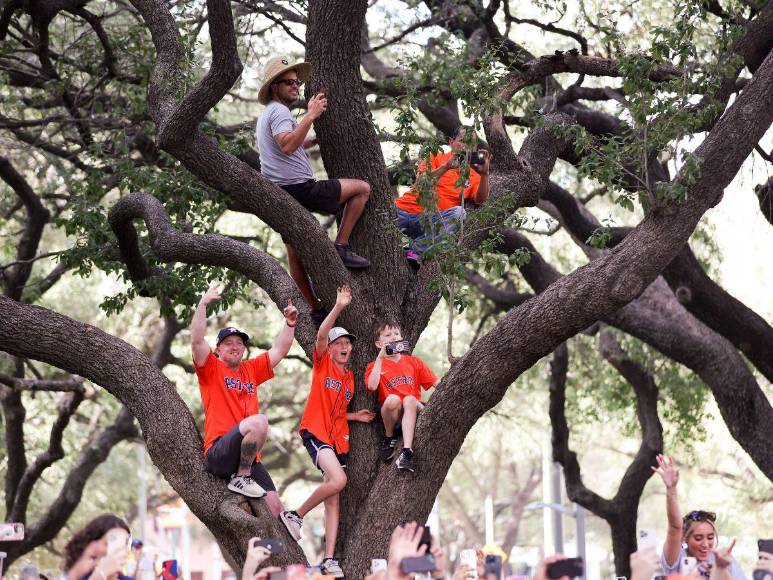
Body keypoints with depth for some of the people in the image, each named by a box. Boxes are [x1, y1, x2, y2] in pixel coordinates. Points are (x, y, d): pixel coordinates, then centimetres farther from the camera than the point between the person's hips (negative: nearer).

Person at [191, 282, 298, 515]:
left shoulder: (251, 370, 22)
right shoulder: (211, 369, 7)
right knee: (259, 420, -34)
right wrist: (203, 304, -14)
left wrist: (289, 324, 13)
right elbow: (197, 340, -8)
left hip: (248, 458, 6)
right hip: (218, 452, -6)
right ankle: (241, 479, -22)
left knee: (275, 508, -6)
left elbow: (279, 350, 26)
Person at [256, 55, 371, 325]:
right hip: (298, 188, -11)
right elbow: (287, 145, -28)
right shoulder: (278, 111, -9)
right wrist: (311, 115, -26)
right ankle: (341, 246, -9)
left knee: (295, 254, 13)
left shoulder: (267, 115, 24)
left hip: (280, 195, 11)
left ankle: (316, 310, 19)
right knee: (362, 188, -6)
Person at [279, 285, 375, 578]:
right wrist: (338, 307, -25)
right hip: (315, 432, -7)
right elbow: (321, 335, -18)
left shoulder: (350, 378, 17)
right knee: (338, 480, -27)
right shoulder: (322, 363, 1)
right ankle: (295, 516, -7)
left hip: (338, 438, 7)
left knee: (333, 499, 2)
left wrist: (356, 416, 9)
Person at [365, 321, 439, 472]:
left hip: (413, 412, 1)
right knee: (392, 399, -34)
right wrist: (381, 358, -11)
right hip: (391, 414, -1)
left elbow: (437, 383, 7)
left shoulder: (414, 362, 15)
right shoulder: (376, 365, 10)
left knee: (409, 399, -33)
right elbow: (372, 386, -12)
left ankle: (406, 451, -44)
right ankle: (389, 438, -8)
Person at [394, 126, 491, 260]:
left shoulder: (473, 176, 18)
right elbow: (420, 184, -5)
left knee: (458, 213, -30)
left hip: (433, 221, 1)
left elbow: (480, 200, -1)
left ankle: (415, 250, -30)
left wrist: (484, 174, -15)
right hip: (405, 210, -1)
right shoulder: (436, 158, 12)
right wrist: (446, 166, -16)